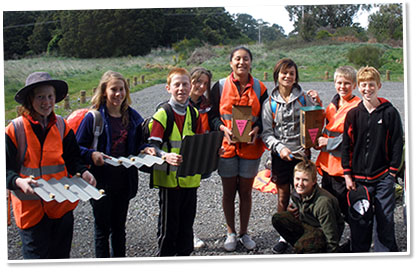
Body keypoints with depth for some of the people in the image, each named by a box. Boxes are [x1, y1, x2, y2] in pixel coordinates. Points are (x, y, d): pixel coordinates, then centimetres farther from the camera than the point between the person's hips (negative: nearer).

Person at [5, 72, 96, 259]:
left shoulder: (62, 126, 4)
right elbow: (6, 169, -8)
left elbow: (71, 157, 12)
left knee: (61, 254, 14)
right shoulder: (15, 129, -9)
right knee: (37, 256, 4)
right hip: (31, 206, -4)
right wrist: (18, 182, -28)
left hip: (61, 203, 4)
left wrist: (82, 172, -7)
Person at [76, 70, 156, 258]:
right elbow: (77, 147, -8)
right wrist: (92, 155, -26)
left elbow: (137, 144, 15)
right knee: (102, 229, 7)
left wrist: (145, 149, -6)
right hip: (102, 180, -4)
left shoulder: (132, 116, 4)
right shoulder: (94, 117, -11)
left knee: (119, 227, 18)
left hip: (124, 179, 5)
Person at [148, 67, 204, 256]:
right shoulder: (162, 114, -9)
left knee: (187, 220, 15)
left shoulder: (194, 113, 8)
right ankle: (165, 255, 18)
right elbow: (153, 145, -14)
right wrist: (166, 156, -33)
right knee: (168, 222, 4)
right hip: (169, 177, -5)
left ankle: (184, 254, 29)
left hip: (190, 177, 5)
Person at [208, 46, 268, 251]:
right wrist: (223, 129, -15)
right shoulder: (220, 86, 0)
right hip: (227, 146, 0)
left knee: (246, 192, 9)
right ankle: (231, 233, 24)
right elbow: (213, 115, 3)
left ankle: (244, 233, 24)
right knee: (228, 192, 9)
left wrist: (256, 129, -12)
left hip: (250, 147, 1)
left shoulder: (259, 88, 3)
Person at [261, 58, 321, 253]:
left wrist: (318, 104, -9)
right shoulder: (270, 103, 4)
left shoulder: (304, 98, 4)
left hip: (302, 153, 0)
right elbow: (266, 133, 1)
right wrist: (280, 147, -15)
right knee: (283, 196, 6)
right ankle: (283, 236, 18)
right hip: (280, 155, 0)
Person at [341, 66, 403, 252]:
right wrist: (347, 175, 2)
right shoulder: (353, 114, 4)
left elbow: (397, 144, 2)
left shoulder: (390, 113, -1)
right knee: (358, 221, 7)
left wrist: (392, 172, -3)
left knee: (385, 221, 2)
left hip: (383, 177, -2)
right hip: (359, 178, 2)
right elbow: (346, 146, 6)